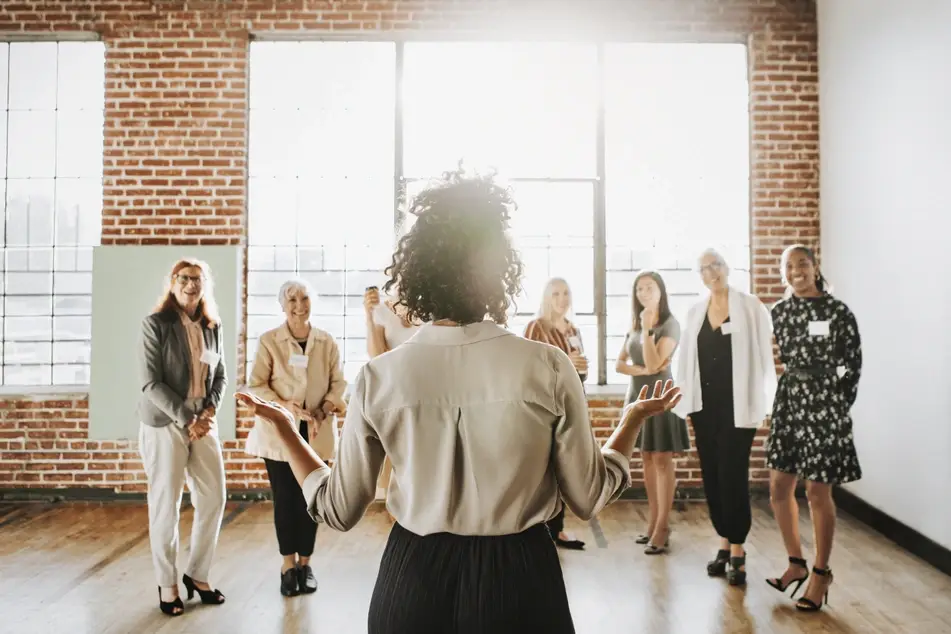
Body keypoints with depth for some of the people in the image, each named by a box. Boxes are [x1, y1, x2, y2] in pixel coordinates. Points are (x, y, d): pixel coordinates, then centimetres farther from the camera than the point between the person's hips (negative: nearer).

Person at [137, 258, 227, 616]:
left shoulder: (212, 327, 7)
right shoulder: (155, 324, -8)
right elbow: (150, 383, -12)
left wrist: (210, 410, -5)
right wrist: (186, 419, -15)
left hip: (204, 423, 5)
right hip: (164, 424, -5)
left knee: (214, 499, 5)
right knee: (165, 505, 4)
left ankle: (197, 574, 23)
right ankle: (167, 584, 20)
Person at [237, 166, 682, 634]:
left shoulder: (378, 376, -12)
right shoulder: (548, 368, -16)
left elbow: (338, 511, -3)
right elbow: (589, 498, -6)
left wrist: (283, 427, 10)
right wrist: (634, 418, 9)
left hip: (413, 578, 2)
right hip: (518, 577, -1)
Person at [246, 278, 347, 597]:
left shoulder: (327, 342, 2)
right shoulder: (269, 340, -4)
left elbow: (338, 382, 4)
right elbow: (256, 385, -6)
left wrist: (329, 404, -14)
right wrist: (283, 406, -20)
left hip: (316, 433, 2)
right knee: (285, 498, 5)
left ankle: (305, 562, 24)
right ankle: (288, 563, 22)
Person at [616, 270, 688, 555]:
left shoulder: (670, 324, -8)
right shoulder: (634, 325, 11)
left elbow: (653, 363, -18)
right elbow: (619, 364, 6)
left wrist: (647, 329, -18)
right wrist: (641, 370, -12)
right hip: (638, 396, 7)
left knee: (662, 459, -5)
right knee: (647, 458, 8)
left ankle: (662, 527, -2)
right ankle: (652, 521, 15)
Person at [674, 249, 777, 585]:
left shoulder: (750, 307, -3)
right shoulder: (694, 312, 10)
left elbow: (762, 356, -5)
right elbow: (686, 360, 11)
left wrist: (761, 405, -9)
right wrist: (685, 403, 7)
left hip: (737, 406, -5)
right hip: (704, 406, 5)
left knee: (733, 476, -4)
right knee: (711, 476, 9)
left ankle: (738, 551, 9)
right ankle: (725, 544, 22)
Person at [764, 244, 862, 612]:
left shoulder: (838, 312, -6)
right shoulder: (779, 312, 7)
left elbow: (853, 364, -2)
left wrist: (839, 407, -2)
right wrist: (784, 397, 7)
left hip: (825, 404, -5)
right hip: (788, 403, 5)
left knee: (818, 493, 2)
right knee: (779, 488, 7)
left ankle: (821, 573, 20)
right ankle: (796, 563, 26)